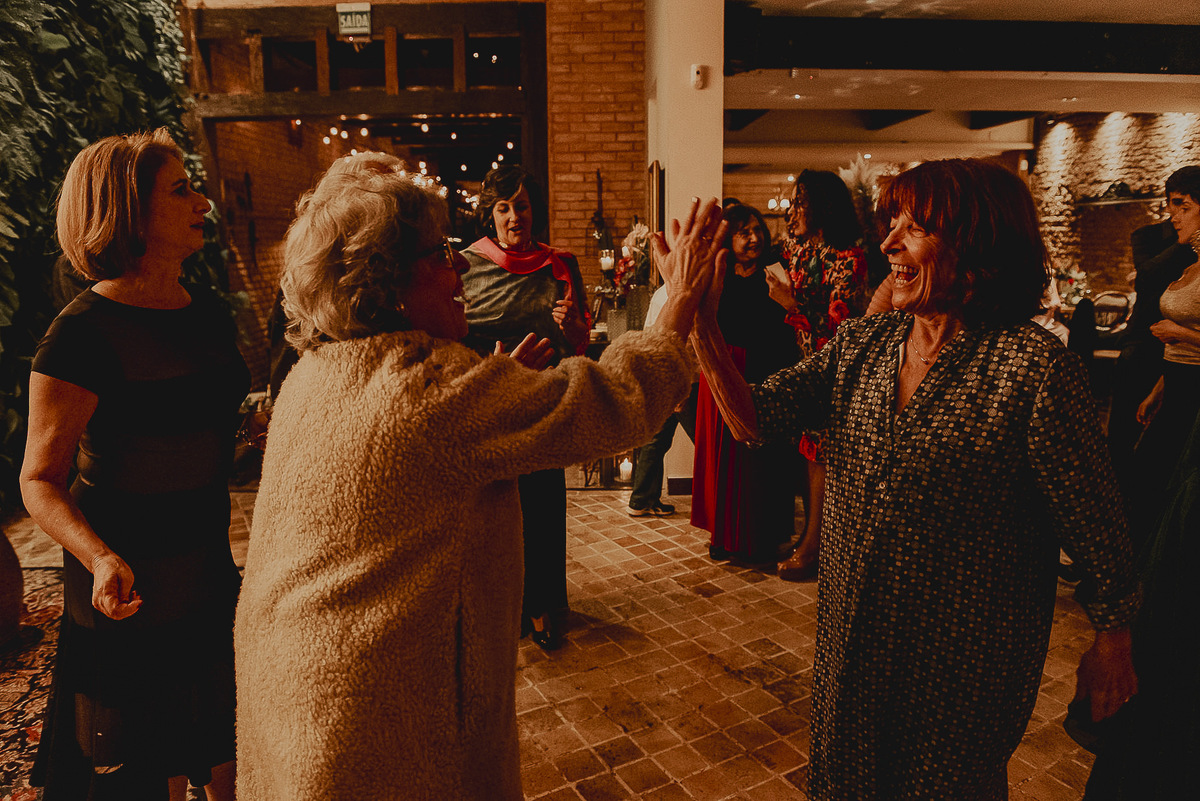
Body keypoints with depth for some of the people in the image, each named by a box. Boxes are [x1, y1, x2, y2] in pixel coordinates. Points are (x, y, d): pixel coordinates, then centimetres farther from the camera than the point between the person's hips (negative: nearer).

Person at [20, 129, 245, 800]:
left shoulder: (209, 312, 4)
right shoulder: (85, 331, -17)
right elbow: (41, 480, -15)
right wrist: (102, 559, -30)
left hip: (212, 582, 6)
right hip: (130, 596, -6)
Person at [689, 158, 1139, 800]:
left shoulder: (1034, 364, -20)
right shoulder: (859, 343, -4)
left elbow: (1095, 524, -13)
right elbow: (755, 419, -11)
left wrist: (1113, 641, -4)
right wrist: (700, 318, -21)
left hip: (968, 651, -4)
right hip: (852, 628, 5)